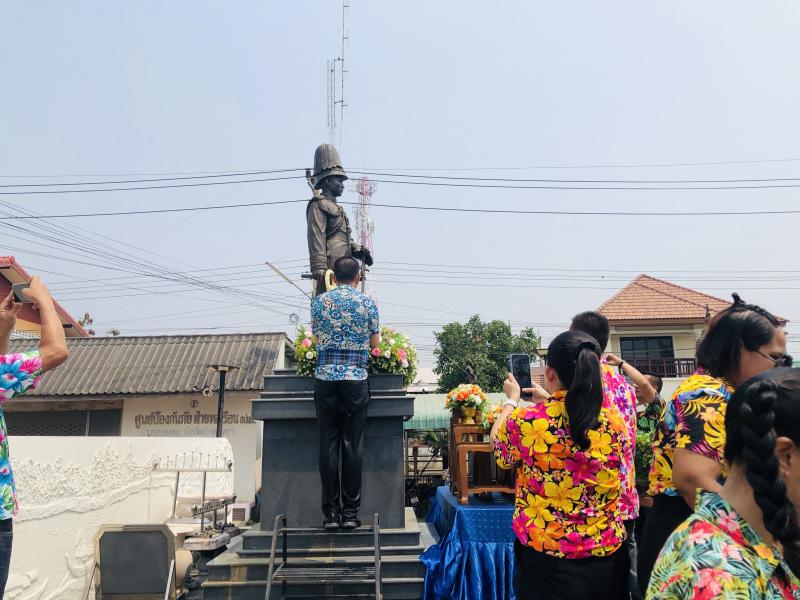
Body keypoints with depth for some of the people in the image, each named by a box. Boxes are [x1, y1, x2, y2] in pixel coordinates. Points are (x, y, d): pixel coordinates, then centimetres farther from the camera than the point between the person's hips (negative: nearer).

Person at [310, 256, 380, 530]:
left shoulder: (319, 301, 7)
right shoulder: (367, 302, 3)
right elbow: (374, 343, 9)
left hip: (325, 378, 1)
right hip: (356, 379, -1)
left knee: (328, 444, 4)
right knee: (352, 444, 3)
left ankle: (331, 512, 8)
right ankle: (350, 512, 7)